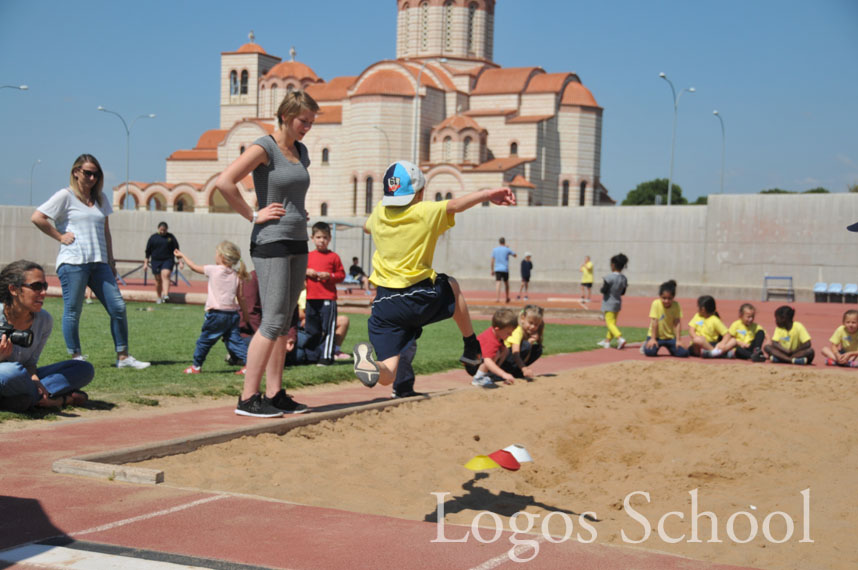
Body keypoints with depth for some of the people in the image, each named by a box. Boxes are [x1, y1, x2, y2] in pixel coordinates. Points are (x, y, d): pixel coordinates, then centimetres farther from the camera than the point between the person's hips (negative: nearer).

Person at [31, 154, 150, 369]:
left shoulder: (100, 199, 19)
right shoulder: (65, 196, 0)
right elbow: (37, 218, -6)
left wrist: (111, 261, 18)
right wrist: (60, 236, -5)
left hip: (99, 263, 6)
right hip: (73, 262, -6)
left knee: (118, 307, 0)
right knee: (72, 311, -1)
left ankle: (123, 356, 6)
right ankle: (76, 358, 9)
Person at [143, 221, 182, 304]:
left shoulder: (171, 237, 5)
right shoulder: (153, 237, 5)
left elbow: (176, 250, 8)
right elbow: (148, 251, 9)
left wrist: (180, 262, 3)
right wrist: (145, 263, 6)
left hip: (167, 260, -2)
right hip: (155, 261, 2)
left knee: (165, 275, -22)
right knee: (158, 280, 6)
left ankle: (166, 295, -34)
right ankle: (158, 297, 22)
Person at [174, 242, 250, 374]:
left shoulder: (213, 270, -6)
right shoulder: (237, 276, 5)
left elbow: (194, 267, 8)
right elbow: (240, 297, 6)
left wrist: (183, 256, 23)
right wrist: (245, 313, 15)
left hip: (216, 314, -4)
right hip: (232, 314, 4)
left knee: (204, 340, 8)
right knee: (235, 340, 4)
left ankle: (196, 366, 18)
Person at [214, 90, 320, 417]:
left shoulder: (301, 152, 14)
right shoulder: (264, 148, -10)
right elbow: (224, 182, -20)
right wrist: (253, 215, -14)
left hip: (297, 243, 8)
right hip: (271, 244, -8)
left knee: (284, 324, 9)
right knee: (272, 322, -10)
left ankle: (275, 394, 14)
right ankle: (248, 398, -5)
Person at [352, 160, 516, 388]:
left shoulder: (379, 213, 10)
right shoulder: (426, 213, -4)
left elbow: (366, 227, 32)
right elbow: (456, 204, -19)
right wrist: (487, 194, -26)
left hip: (385, 305, 2)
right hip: (422, 300, -2)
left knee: (387, 376, 0)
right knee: (452, 286, 34)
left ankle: (368, 360, -37)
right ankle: (472, 350, 36)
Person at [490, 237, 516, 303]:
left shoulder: (494, 250, 5)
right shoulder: (507, 249, -1)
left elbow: (492, 261, 4)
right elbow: (514, 255, 16)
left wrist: (492, 270, 10)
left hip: (497, 269, 1)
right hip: (505, 269, -1)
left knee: (498, 283, -7)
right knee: (506, 283, 15)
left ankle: (497, 298, -20)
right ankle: (507, 297, 22)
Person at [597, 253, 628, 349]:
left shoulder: (609, 277, -20)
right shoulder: (623, 278, 2)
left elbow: (604, 290, -19)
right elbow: (623, 292, 9)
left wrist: (602, 287, 1)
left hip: (609, 304, -7)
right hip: (618, 303, 7)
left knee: (610, 323, -8)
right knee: (613, 322, 16)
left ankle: (620, 338, -26)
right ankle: (607, 341, 26)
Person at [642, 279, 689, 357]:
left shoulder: (676, 305, -9)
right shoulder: (656, 304, -16)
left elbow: (677, 323, -10)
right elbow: (654, 322, -17)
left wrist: (677, 340, -14)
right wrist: (653, 339, -17)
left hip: (670, 337, 2)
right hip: (656, 336, -2)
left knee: (684, 353, -15)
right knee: (650, 352, -29)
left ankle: (671, 349, 19)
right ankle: (647, 345, 9)